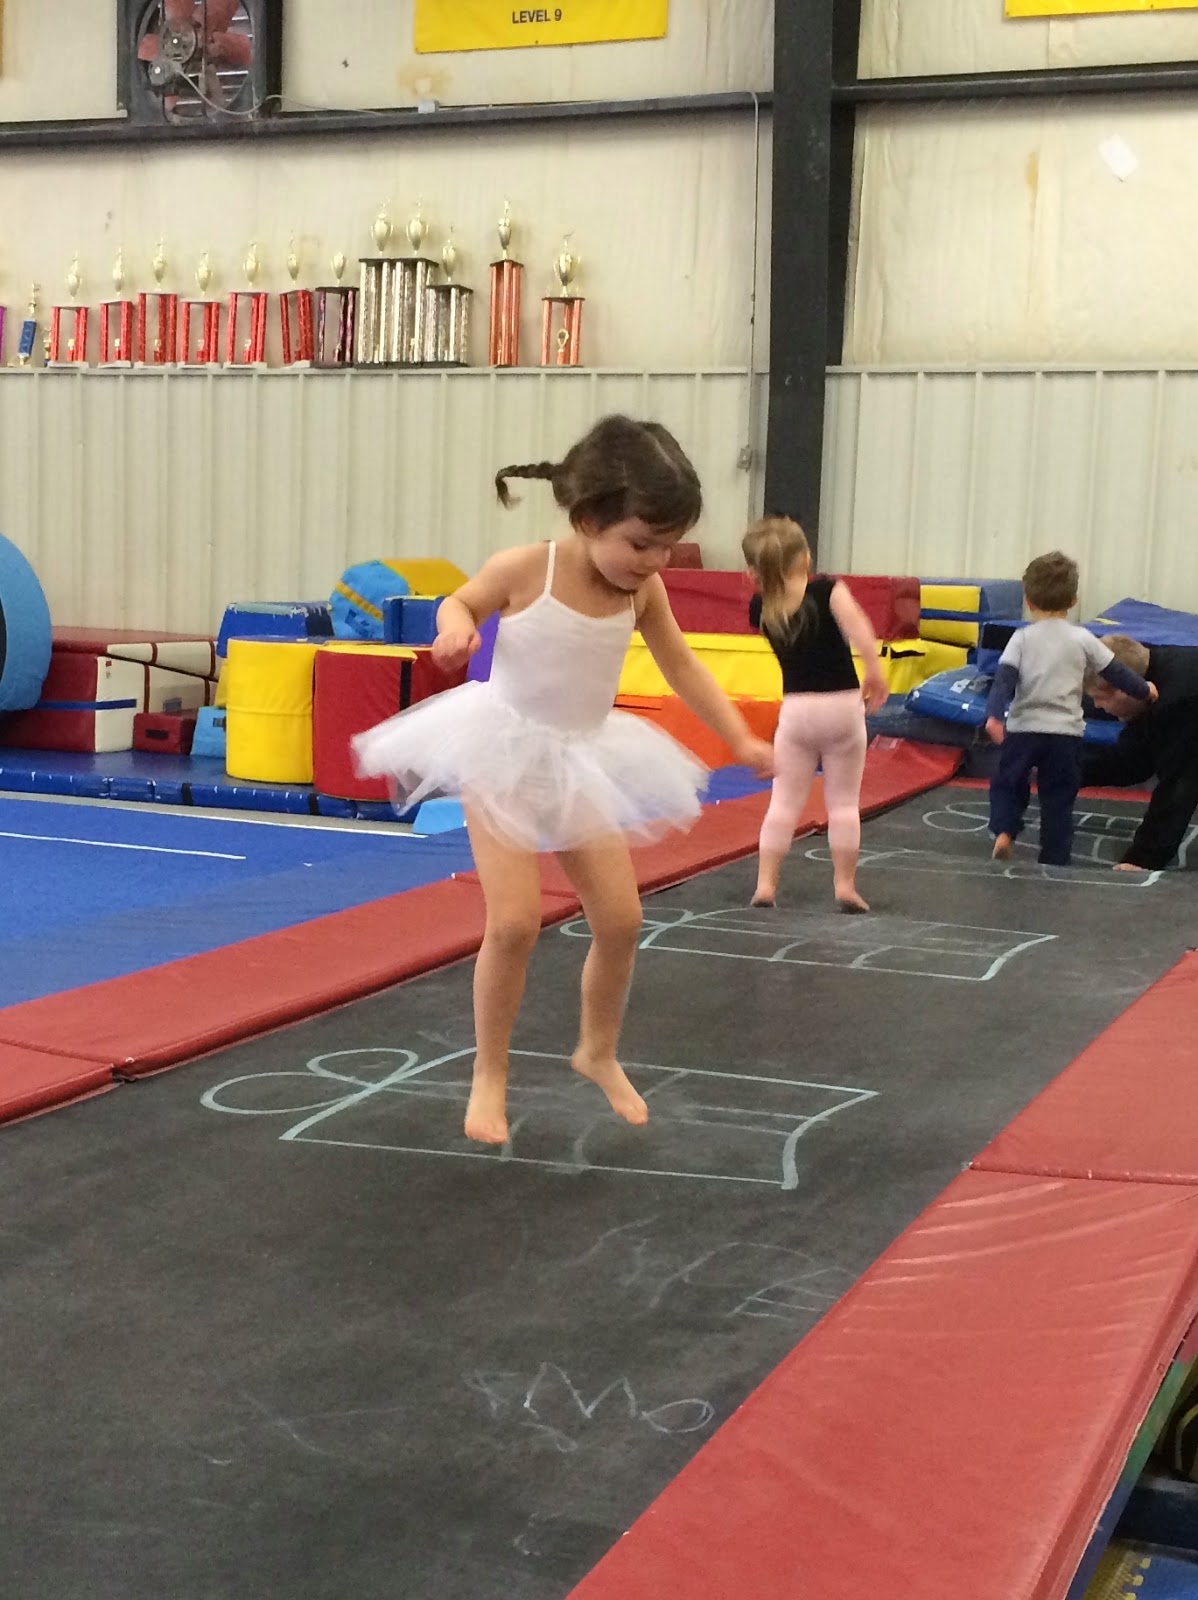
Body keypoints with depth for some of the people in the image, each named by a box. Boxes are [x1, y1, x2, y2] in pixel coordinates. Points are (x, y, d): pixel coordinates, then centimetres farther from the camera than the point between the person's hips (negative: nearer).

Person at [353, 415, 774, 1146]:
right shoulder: (525, 570, -19)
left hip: (585, 763, 5)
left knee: (621, 918, 3)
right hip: (505, 754, -5)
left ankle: (599, 1051, 29)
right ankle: (490, 1075, 4)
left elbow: (682, 665, 6)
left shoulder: (642, 590, -7)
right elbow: (461, 601, -1)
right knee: (515, 923, -15)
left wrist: (742, 739, 0)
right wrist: (455, 628, -24)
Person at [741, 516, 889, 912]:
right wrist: (874, 671, -30)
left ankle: (766, 883, 5)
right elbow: (855, 623, -27)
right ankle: (845, 886, 8)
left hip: (796, 710, 2)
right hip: (843, 706, -2)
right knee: (843, 802, 7)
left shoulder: (761, 609, 0)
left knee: (784, 802, 9)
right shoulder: (826, 589, -10)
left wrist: (766, 577, 16)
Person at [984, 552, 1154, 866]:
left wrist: (994, 714, -20)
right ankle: (1054, 861, 10)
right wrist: (1144, 690, 25)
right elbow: (1115, 674, 9)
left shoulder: (1022, 639, -1)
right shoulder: (1082, 640, 1)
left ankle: (1004, 832, -6)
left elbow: (1004, 679, -13)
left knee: (1006, 783, 17)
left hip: (1023, 729, 0)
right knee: (1059, 798, 10)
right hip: (1066, 733, 0)